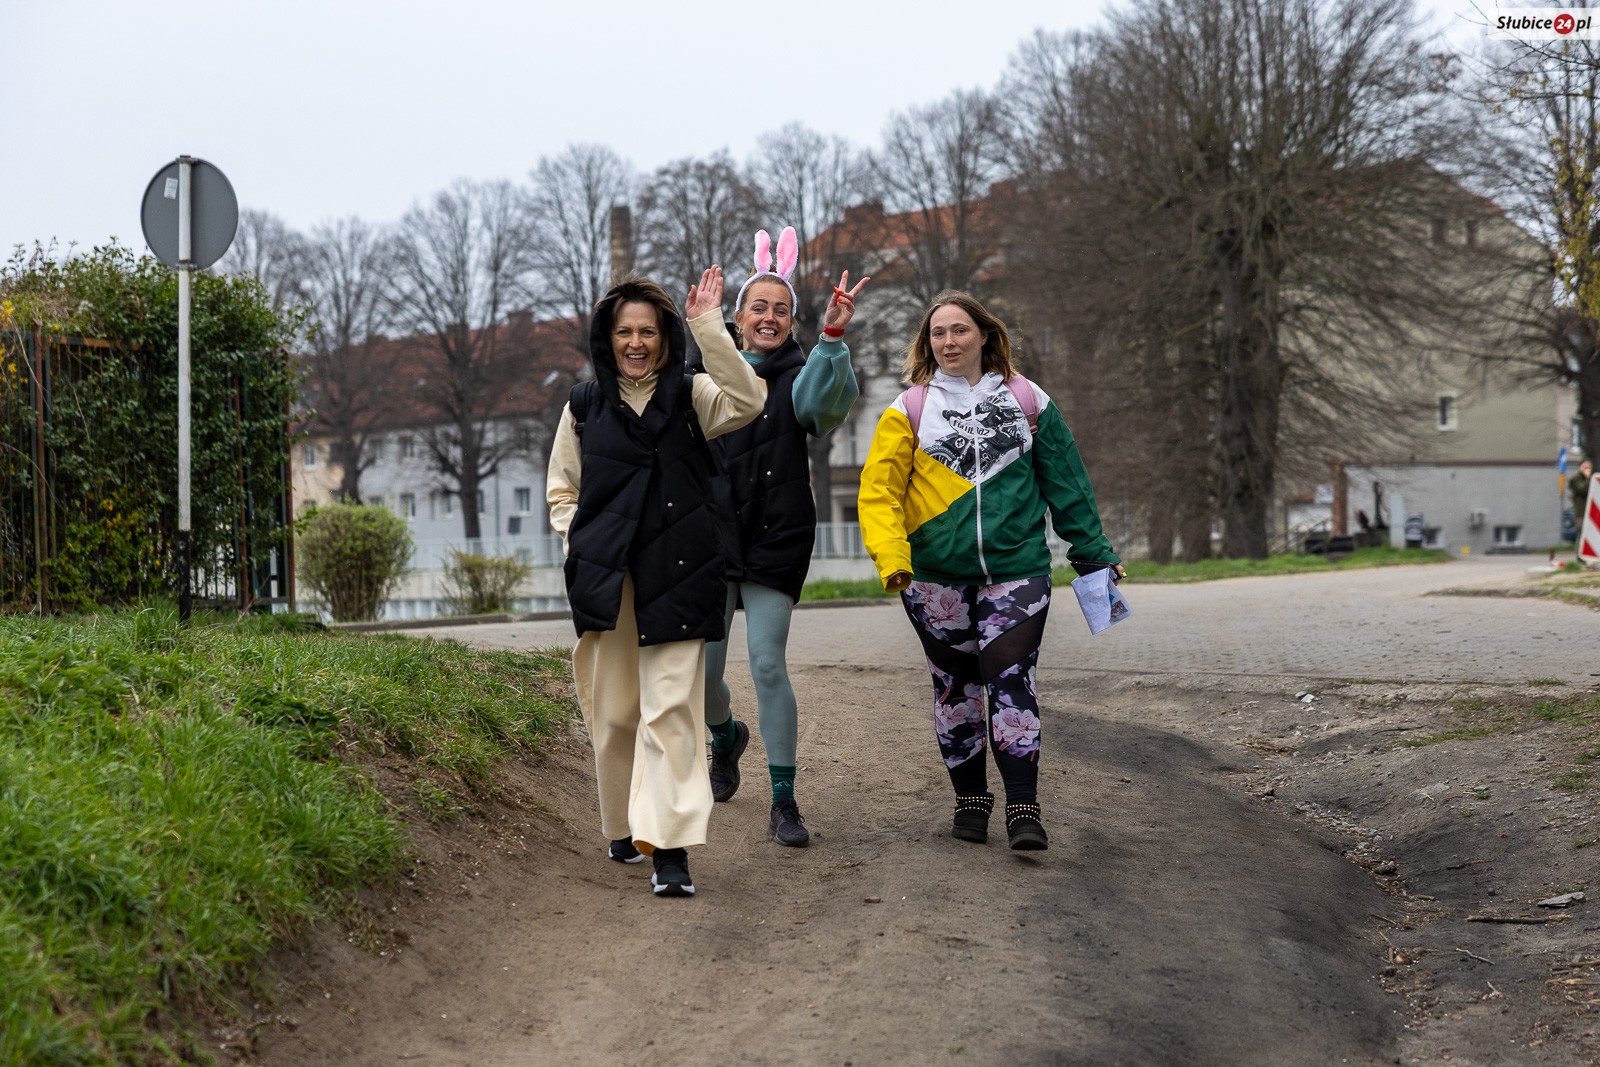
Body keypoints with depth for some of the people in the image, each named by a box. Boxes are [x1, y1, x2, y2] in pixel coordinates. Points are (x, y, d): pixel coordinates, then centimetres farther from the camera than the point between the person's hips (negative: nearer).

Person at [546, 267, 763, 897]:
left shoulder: (691, 395, 7)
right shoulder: (584, 406, 12)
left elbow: (747, 402, -14)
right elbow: (562, 490, 19)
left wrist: (709, 327, -15)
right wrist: (581, 543, 3)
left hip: (676, 576, -2)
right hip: (605, 579, 2)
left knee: (671, 709, -10)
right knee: (613, 713, 8)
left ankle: (670, 847, -13)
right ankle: (625, 828, 27)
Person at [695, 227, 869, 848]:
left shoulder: (800, 377, 0)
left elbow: (827, 399, -26)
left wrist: (832, 337, -43)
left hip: (776, 540, -2)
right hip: (711, 535, 2)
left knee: (768, 666, -9)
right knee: (699, 667, 1)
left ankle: (784, 803, -1)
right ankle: (726, 737, 36)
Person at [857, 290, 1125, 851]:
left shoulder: (1026, 400, 7)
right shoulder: (909, 409, 4)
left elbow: (1066, 483, 12)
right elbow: (879, 489, -4)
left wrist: (1094, 551, 12)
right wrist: (890, 555, -18)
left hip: (1015, 568, -1)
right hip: (935, 575, 1)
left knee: (1012, 680, -9)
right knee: (955, 683, 9)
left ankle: (1024, 810, -8)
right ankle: (971, 800, 22)